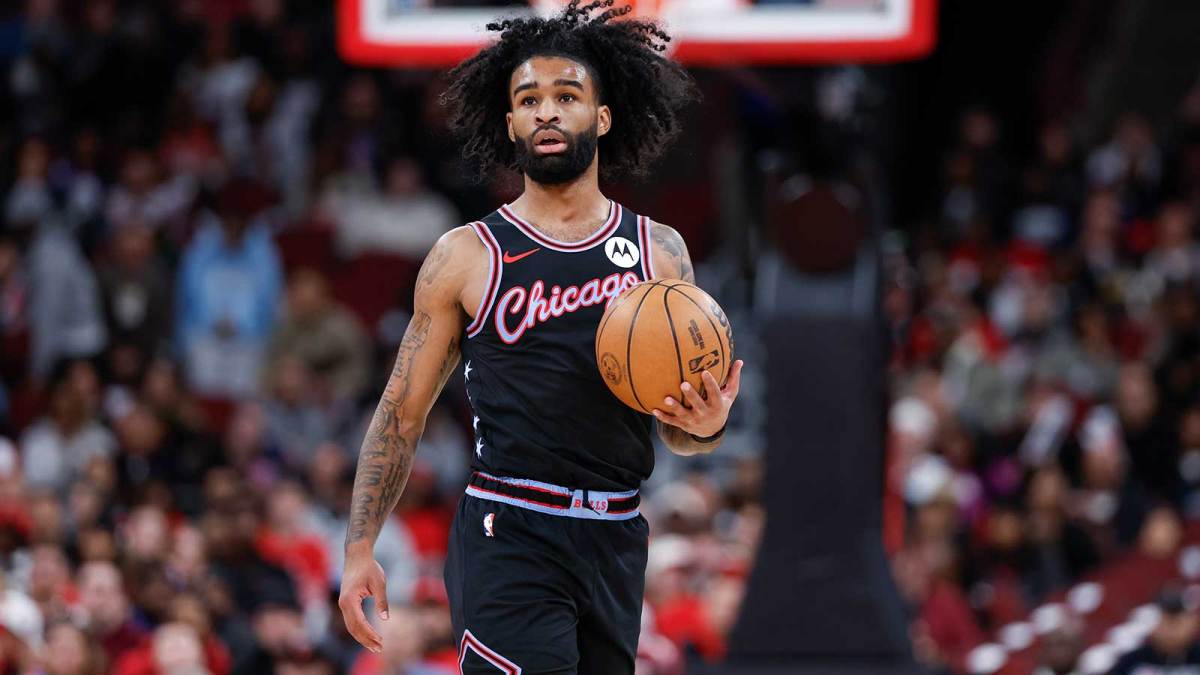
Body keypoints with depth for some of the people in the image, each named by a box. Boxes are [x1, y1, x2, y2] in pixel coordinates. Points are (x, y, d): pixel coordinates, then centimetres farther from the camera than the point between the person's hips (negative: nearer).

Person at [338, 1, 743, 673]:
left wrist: (707, 425, -10)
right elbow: (402, 415, 7)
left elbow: (677, 431, 15)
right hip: (509, 537, -4)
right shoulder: (466, 258, 2)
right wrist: (360, 550, 0)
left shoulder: (661, 252, 10)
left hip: (615, 542, 4)